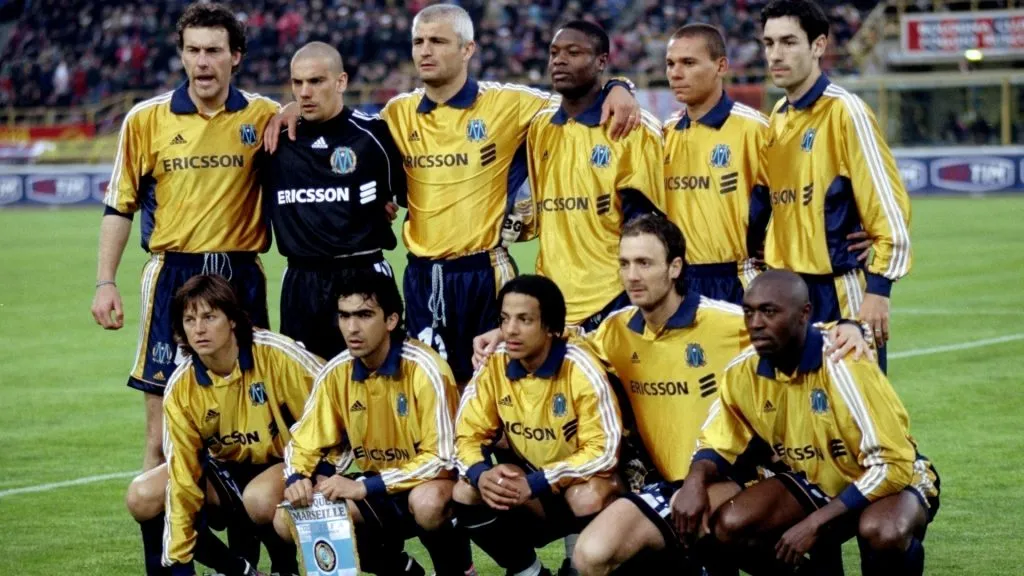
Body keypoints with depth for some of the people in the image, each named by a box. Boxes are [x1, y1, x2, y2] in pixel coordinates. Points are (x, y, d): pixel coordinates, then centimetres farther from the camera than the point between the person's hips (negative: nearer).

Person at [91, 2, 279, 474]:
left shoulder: (264, 116, 1)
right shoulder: (146, 119, 2)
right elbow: (119, 206, 7)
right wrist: (105, 283, 2)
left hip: (241, 276, 1)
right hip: (173, 274, 0)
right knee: (162, 407, 0)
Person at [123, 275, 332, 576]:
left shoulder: (275, 354, -24)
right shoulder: (181, 389, -14)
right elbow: (182, 475, -14)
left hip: (284, 462, -4)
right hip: (227, 471, 5)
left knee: (260, 498, -38)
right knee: (142, 497, -15)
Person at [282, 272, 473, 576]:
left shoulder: (425, 369, -21)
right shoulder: (336, 373, -6)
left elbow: (442, 458, -23)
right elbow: (304, 443, 3)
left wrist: (364, 487, -28)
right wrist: (298, 479, -21)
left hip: (427, 484, -6)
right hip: (374, 492, 6)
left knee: (428, 503, -40)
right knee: (289, 520, -14)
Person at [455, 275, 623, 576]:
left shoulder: (581, 370, -23)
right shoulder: (493, 367, -10)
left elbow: (604, 450, -24)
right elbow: (469, 435, -5)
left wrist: (536, 484, -32)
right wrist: (480, 473, -29)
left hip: (582, 480, -5)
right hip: (530, 478, 5)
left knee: (588, 498, -38)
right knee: (465, 493, -20)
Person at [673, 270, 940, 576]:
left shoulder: (843, 365, -28)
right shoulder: (743, 372, -11)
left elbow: (892, 464, -27)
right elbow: (717, 444, 4)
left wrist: (814, 524, -29)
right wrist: (696, 480, -21)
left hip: (890, 482, -5)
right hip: (814, 484, 5)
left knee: (881, 532, -38)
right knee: (728, 526, -17)